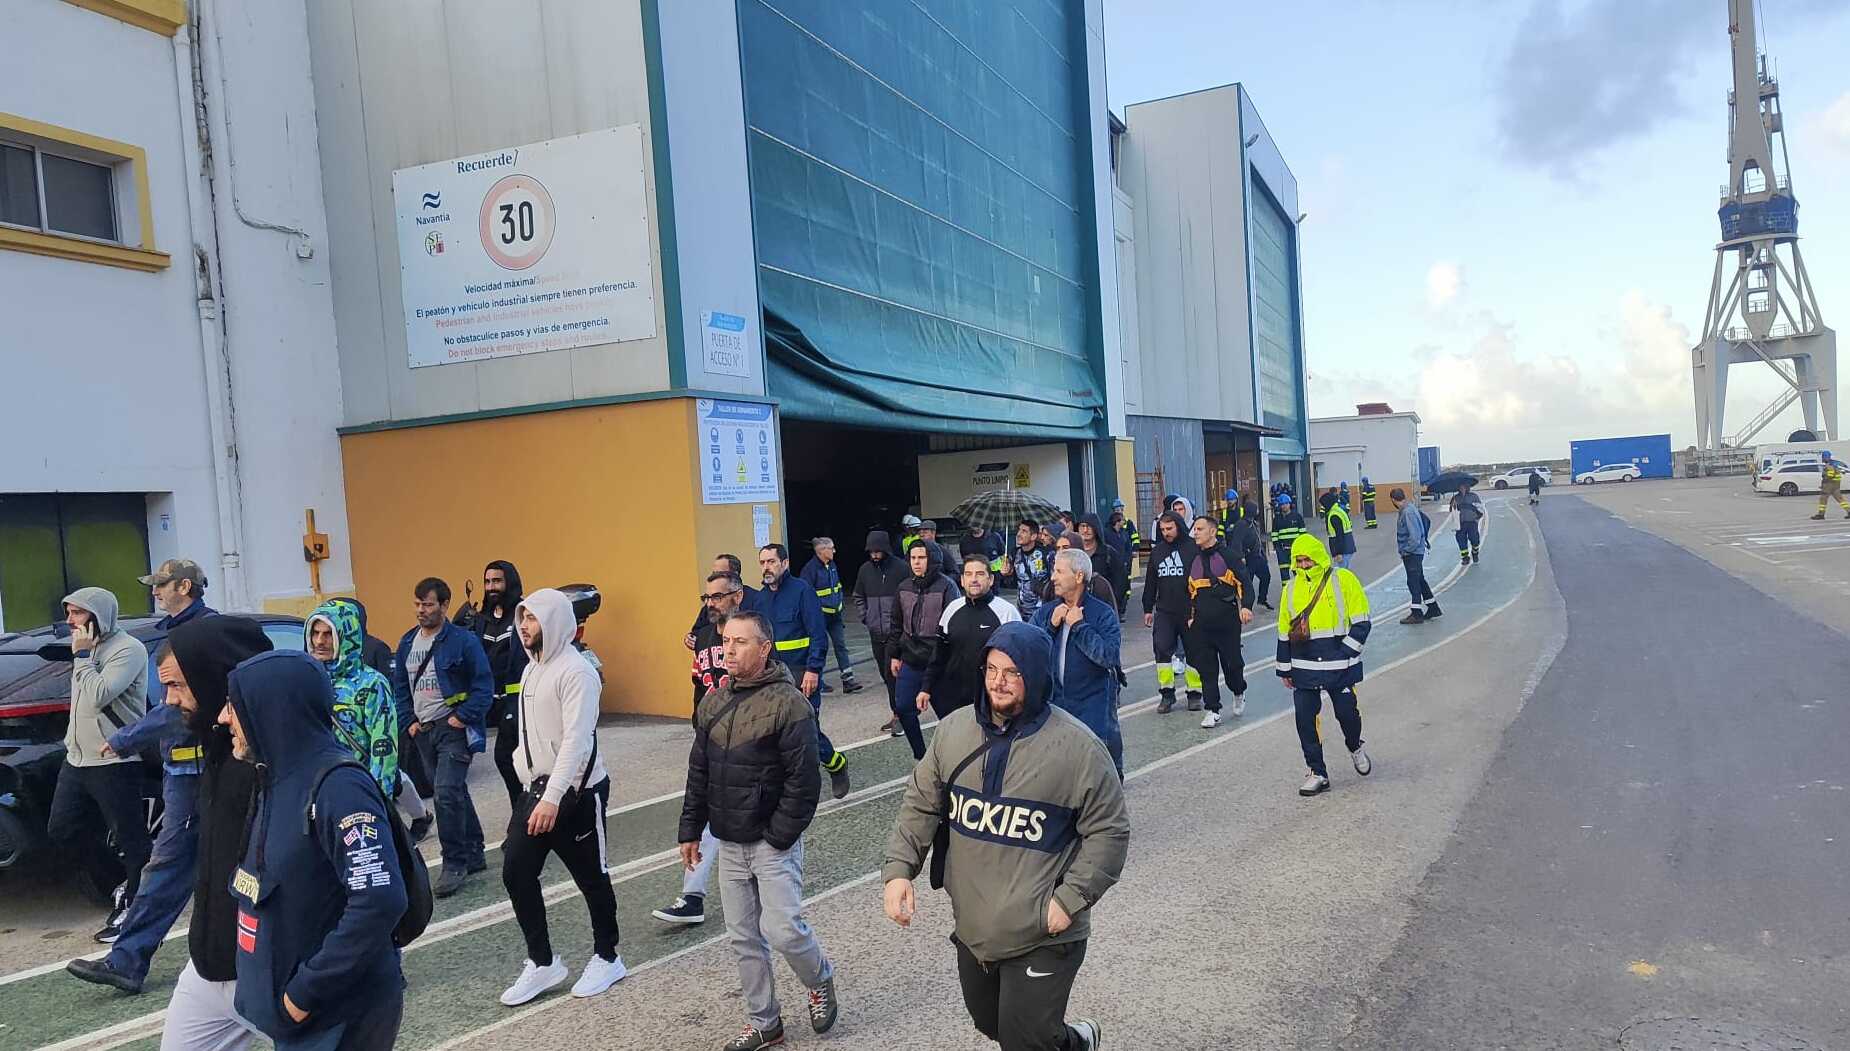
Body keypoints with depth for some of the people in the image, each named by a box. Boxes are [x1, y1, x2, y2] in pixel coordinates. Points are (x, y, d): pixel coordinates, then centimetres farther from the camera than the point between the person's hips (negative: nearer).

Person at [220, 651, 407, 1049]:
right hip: (291, 1007, 8)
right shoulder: (277, 779, 6)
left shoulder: (338, 788, -22)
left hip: (339, 1016, -8)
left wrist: (305, 992, -21)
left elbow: (380, 902, -29)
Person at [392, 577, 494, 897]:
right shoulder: (407, 643, 9)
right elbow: (400, 687, 16)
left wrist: (462, 718, -15)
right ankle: (474, 854, 25)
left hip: (453, 728, -7)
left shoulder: (463, 640, -10)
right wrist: (409, 722, 5)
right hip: (423, 731, 7)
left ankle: (455, 864, -6)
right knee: (455, 793, 14)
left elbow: (483, 686, -11)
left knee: (447, 793, -16)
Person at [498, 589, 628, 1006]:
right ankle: (542, 963, 17)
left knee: (591, 876, 5)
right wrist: (530, 780, 13)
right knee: (516, 872, 4)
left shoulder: (576, 671, -17)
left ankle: (607, 958, 23)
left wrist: (553, 797, -29)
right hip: (536, 788, 8)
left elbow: (577, 739, -24)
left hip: (576, 791, -8)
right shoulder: (531, 668, 12)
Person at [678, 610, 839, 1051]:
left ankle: (820, 980, 22)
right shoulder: (713, 703, 7)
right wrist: (691, 831, 12)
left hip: (773, 842, -6)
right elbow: (698, 773, 13)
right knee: (743, 938, 11)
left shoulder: (788, 704, -15)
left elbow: (803, 781, -17)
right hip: (729, 845, 6)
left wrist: (779, 837, -16)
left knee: (782, 930, -10)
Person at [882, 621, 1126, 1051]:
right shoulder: (954, 730, -2)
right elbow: (921, 803, 6)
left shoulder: (1078, 747, -16)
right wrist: (899, 869, -5)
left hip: (1043, 937, -5)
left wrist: (1070, 899, -15)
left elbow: (1109, 831, -9)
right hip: (970, 927, 6)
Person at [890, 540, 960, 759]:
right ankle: (920, 755, 26)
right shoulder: (904, 587, 6)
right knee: (903, 708, 10)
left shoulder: (946, 587, -12)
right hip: (910, 660, 6)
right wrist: (895, 655, 14)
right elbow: (897, 624, 15)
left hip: (938, 661, -6)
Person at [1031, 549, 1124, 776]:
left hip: (1093, 704, -4)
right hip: (1053, 702, 4)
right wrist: (1051, 625, -14)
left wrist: (1079, 626, -18)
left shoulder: (1103, 613, -7)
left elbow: (1110, 656, -21)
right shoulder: (1045, 613, 7)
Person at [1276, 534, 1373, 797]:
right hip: (1304, 668, 3)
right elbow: (1284, 632, 15)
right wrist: (1285, 669, 15)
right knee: (1305, 718, -1)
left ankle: (1355, 748, 38)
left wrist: (1346, 653, -11)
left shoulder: (1343, 580, -5)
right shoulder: (1290, 589, 7)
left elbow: (1361, 622, -3)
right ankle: (1317, 773, 11)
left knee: (1346, 712, 4)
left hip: (1340, 666, -3)